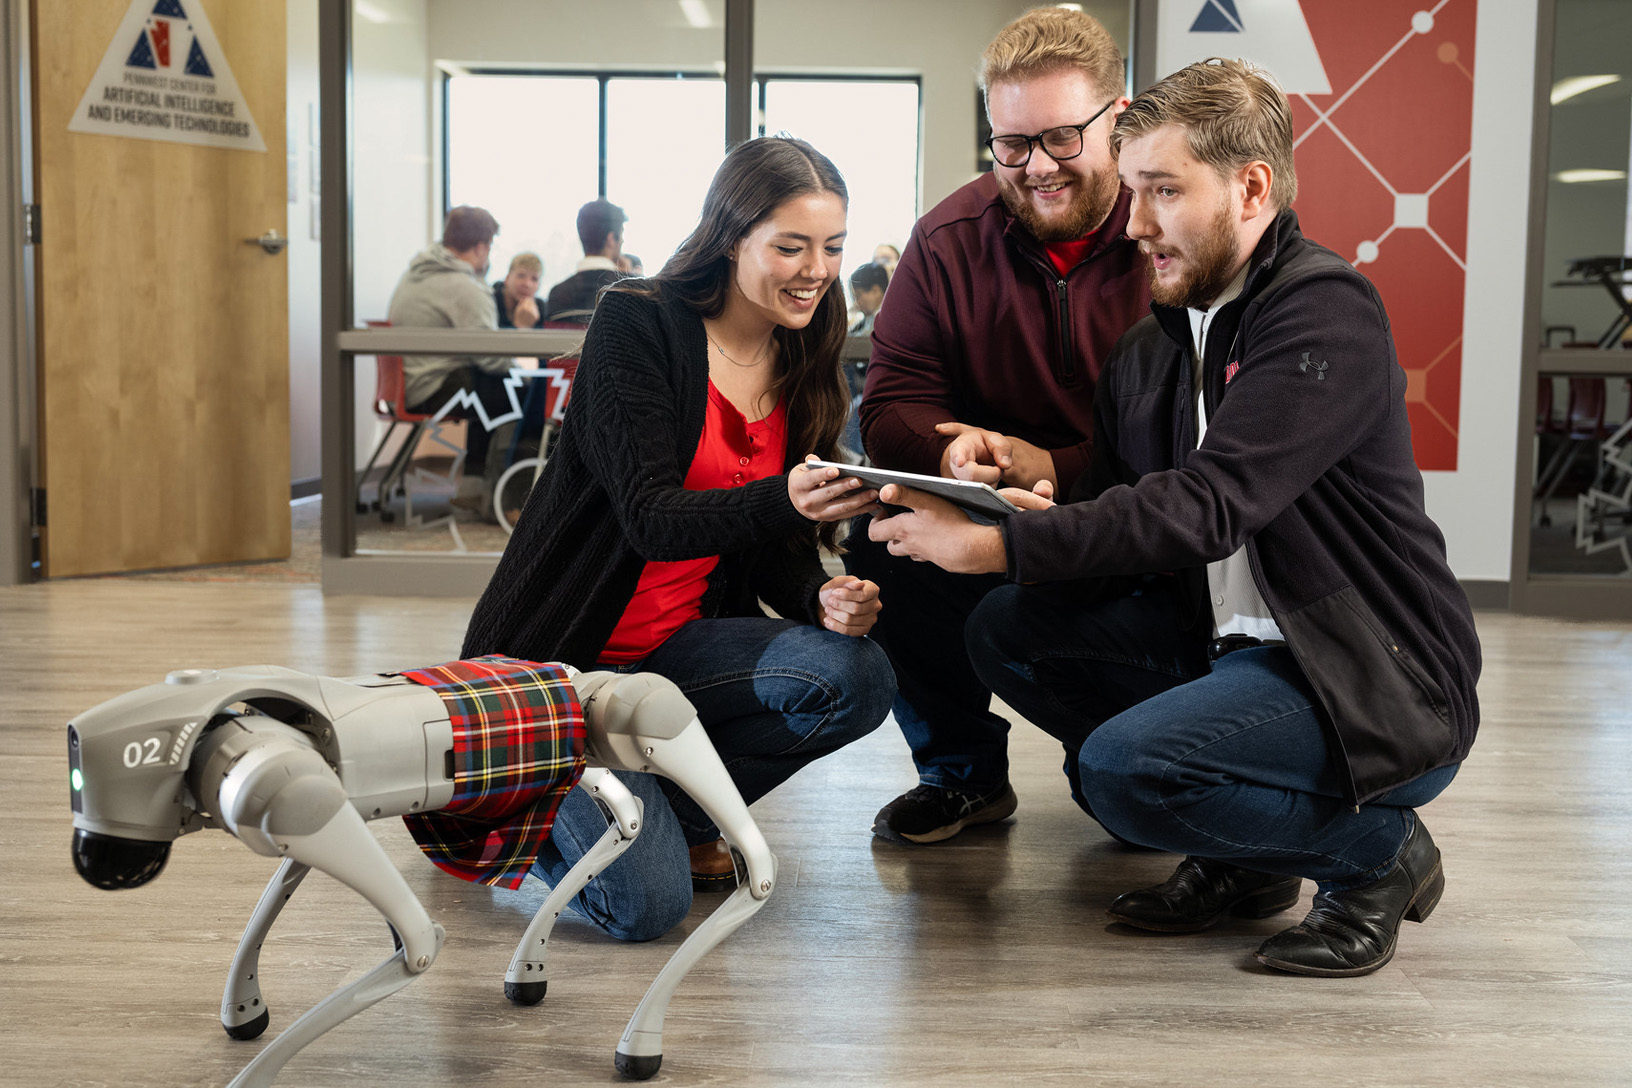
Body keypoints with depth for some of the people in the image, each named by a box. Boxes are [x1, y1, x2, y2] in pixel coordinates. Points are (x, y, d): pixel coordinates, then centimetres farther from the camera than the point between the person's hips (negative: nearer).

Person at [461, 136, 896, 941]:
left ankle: (667, 815, 2)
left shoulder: (801, 366, 5)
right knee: (646, 904, -20)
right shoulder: (637, 324, -14)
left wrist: (824, 599, -17)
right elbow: (651, 517, -24)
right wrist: (782, 501, -42)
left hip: (678, 649, 6)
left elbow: (779, 554, 7)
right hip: (555, 654, -6)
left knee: (857, 676, -21)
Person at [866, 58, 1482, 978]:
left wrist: (999, 545, -29)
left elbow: (1208, 506, -27)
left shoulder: (1327, 311, -16)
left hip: (1383, 691, -8)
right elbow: (1129, 522, 9)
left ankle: (1379, 851, 0)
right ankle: (1243, 856, 8)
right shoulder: (1153, 345, 10)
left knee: (1122, 767, -27)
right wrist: (1042, 519, -14)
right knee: (1007, 629, -1)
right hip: (1227, 647, 9)